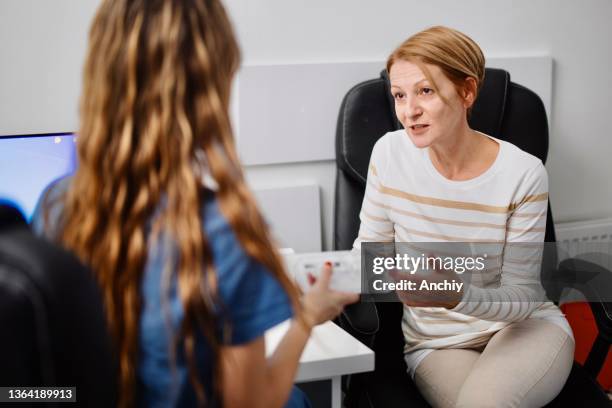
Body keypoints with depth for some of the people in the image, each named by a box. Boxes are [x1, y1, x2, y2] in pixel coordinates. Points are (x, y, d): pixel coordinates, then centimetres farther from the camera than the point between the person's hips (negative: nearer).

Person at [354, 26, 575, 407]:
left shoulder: (523, 174, -16)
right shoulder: (390, 153, -9)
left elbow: (520, 296, -13)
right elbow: (370, 245, 6)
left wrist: (458, 297, -33)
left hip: (522, 326, -1)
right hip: (436, 342, 1)